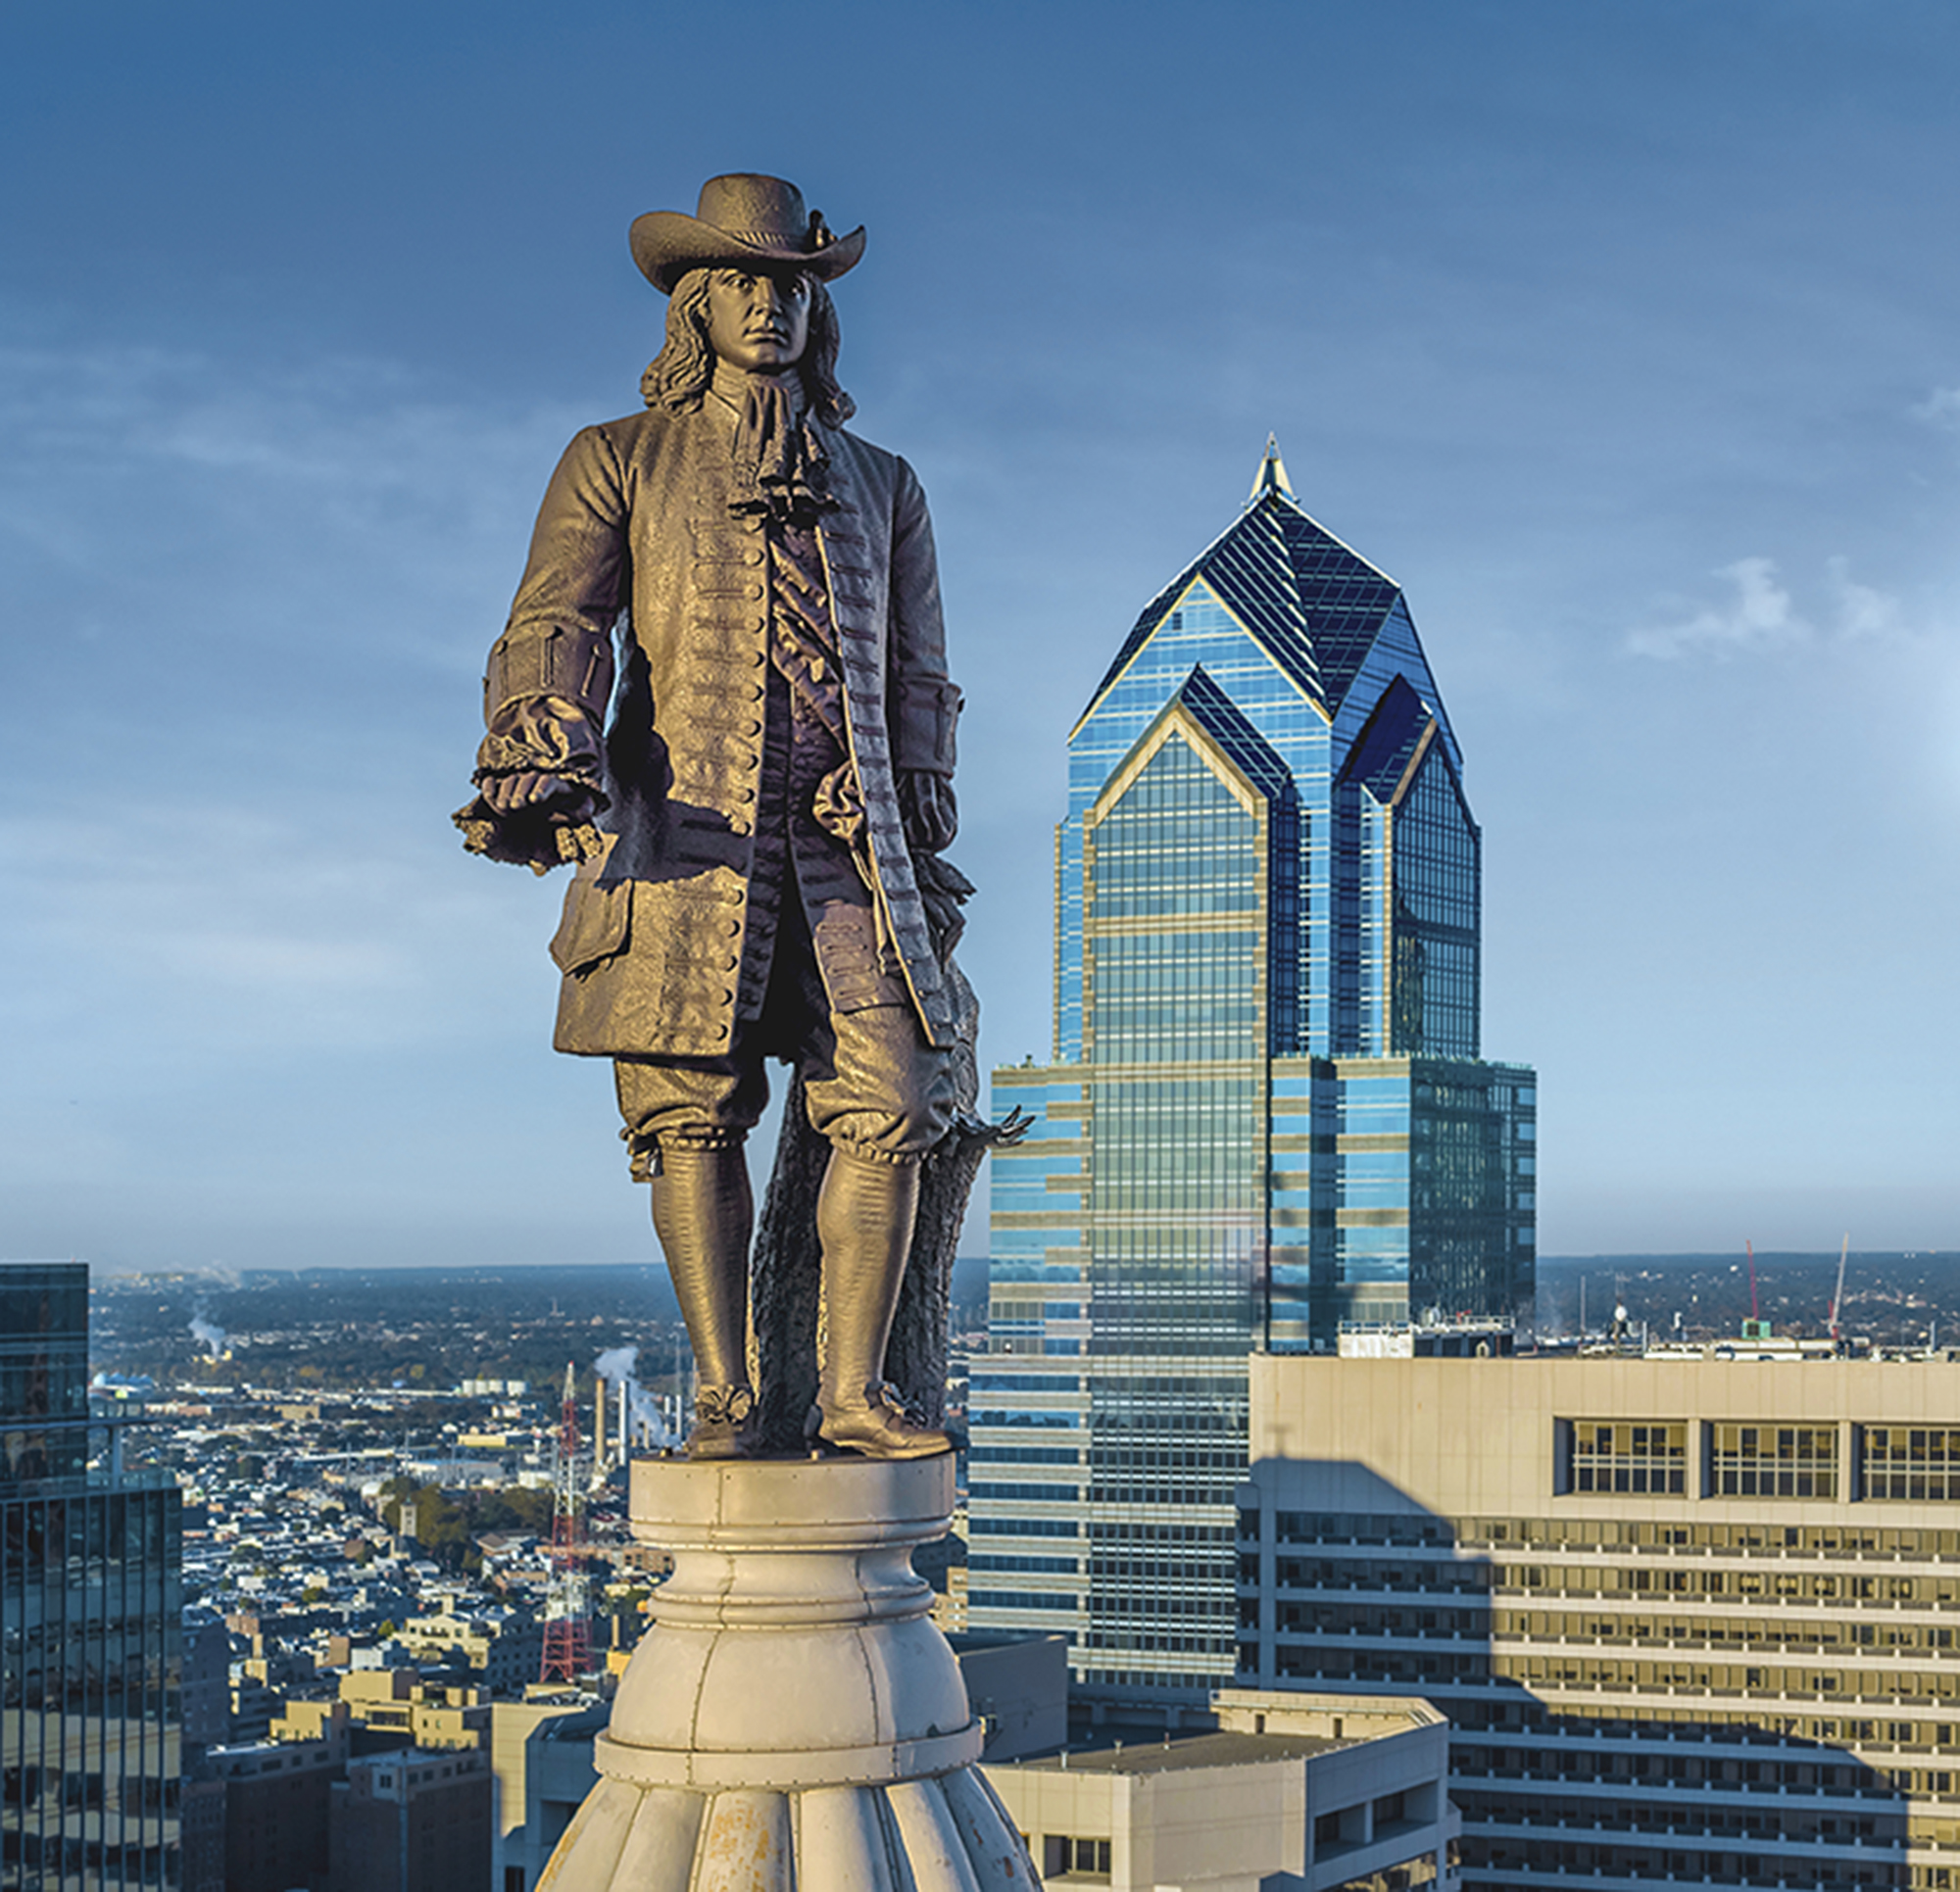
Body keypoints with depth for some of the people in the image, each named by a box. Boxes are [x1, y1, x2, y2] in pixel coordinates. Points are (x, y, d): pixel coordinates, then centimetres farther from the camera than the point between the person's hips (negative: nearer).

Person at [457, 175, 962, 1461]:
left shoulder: (880, 485, 23)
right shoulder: (621, 463, 14)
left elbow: (919, 672, 25)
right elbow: (553, 630, 2)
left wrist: (919, 814, 13)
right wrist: (545, 768, -15)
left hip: (848, 839, 2)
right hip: (682, 830, -2)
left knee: (892, 1105, -9)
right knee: (693, 1114, -5)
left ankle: (853, 1397, -4)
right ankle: (725, 1398, 1)